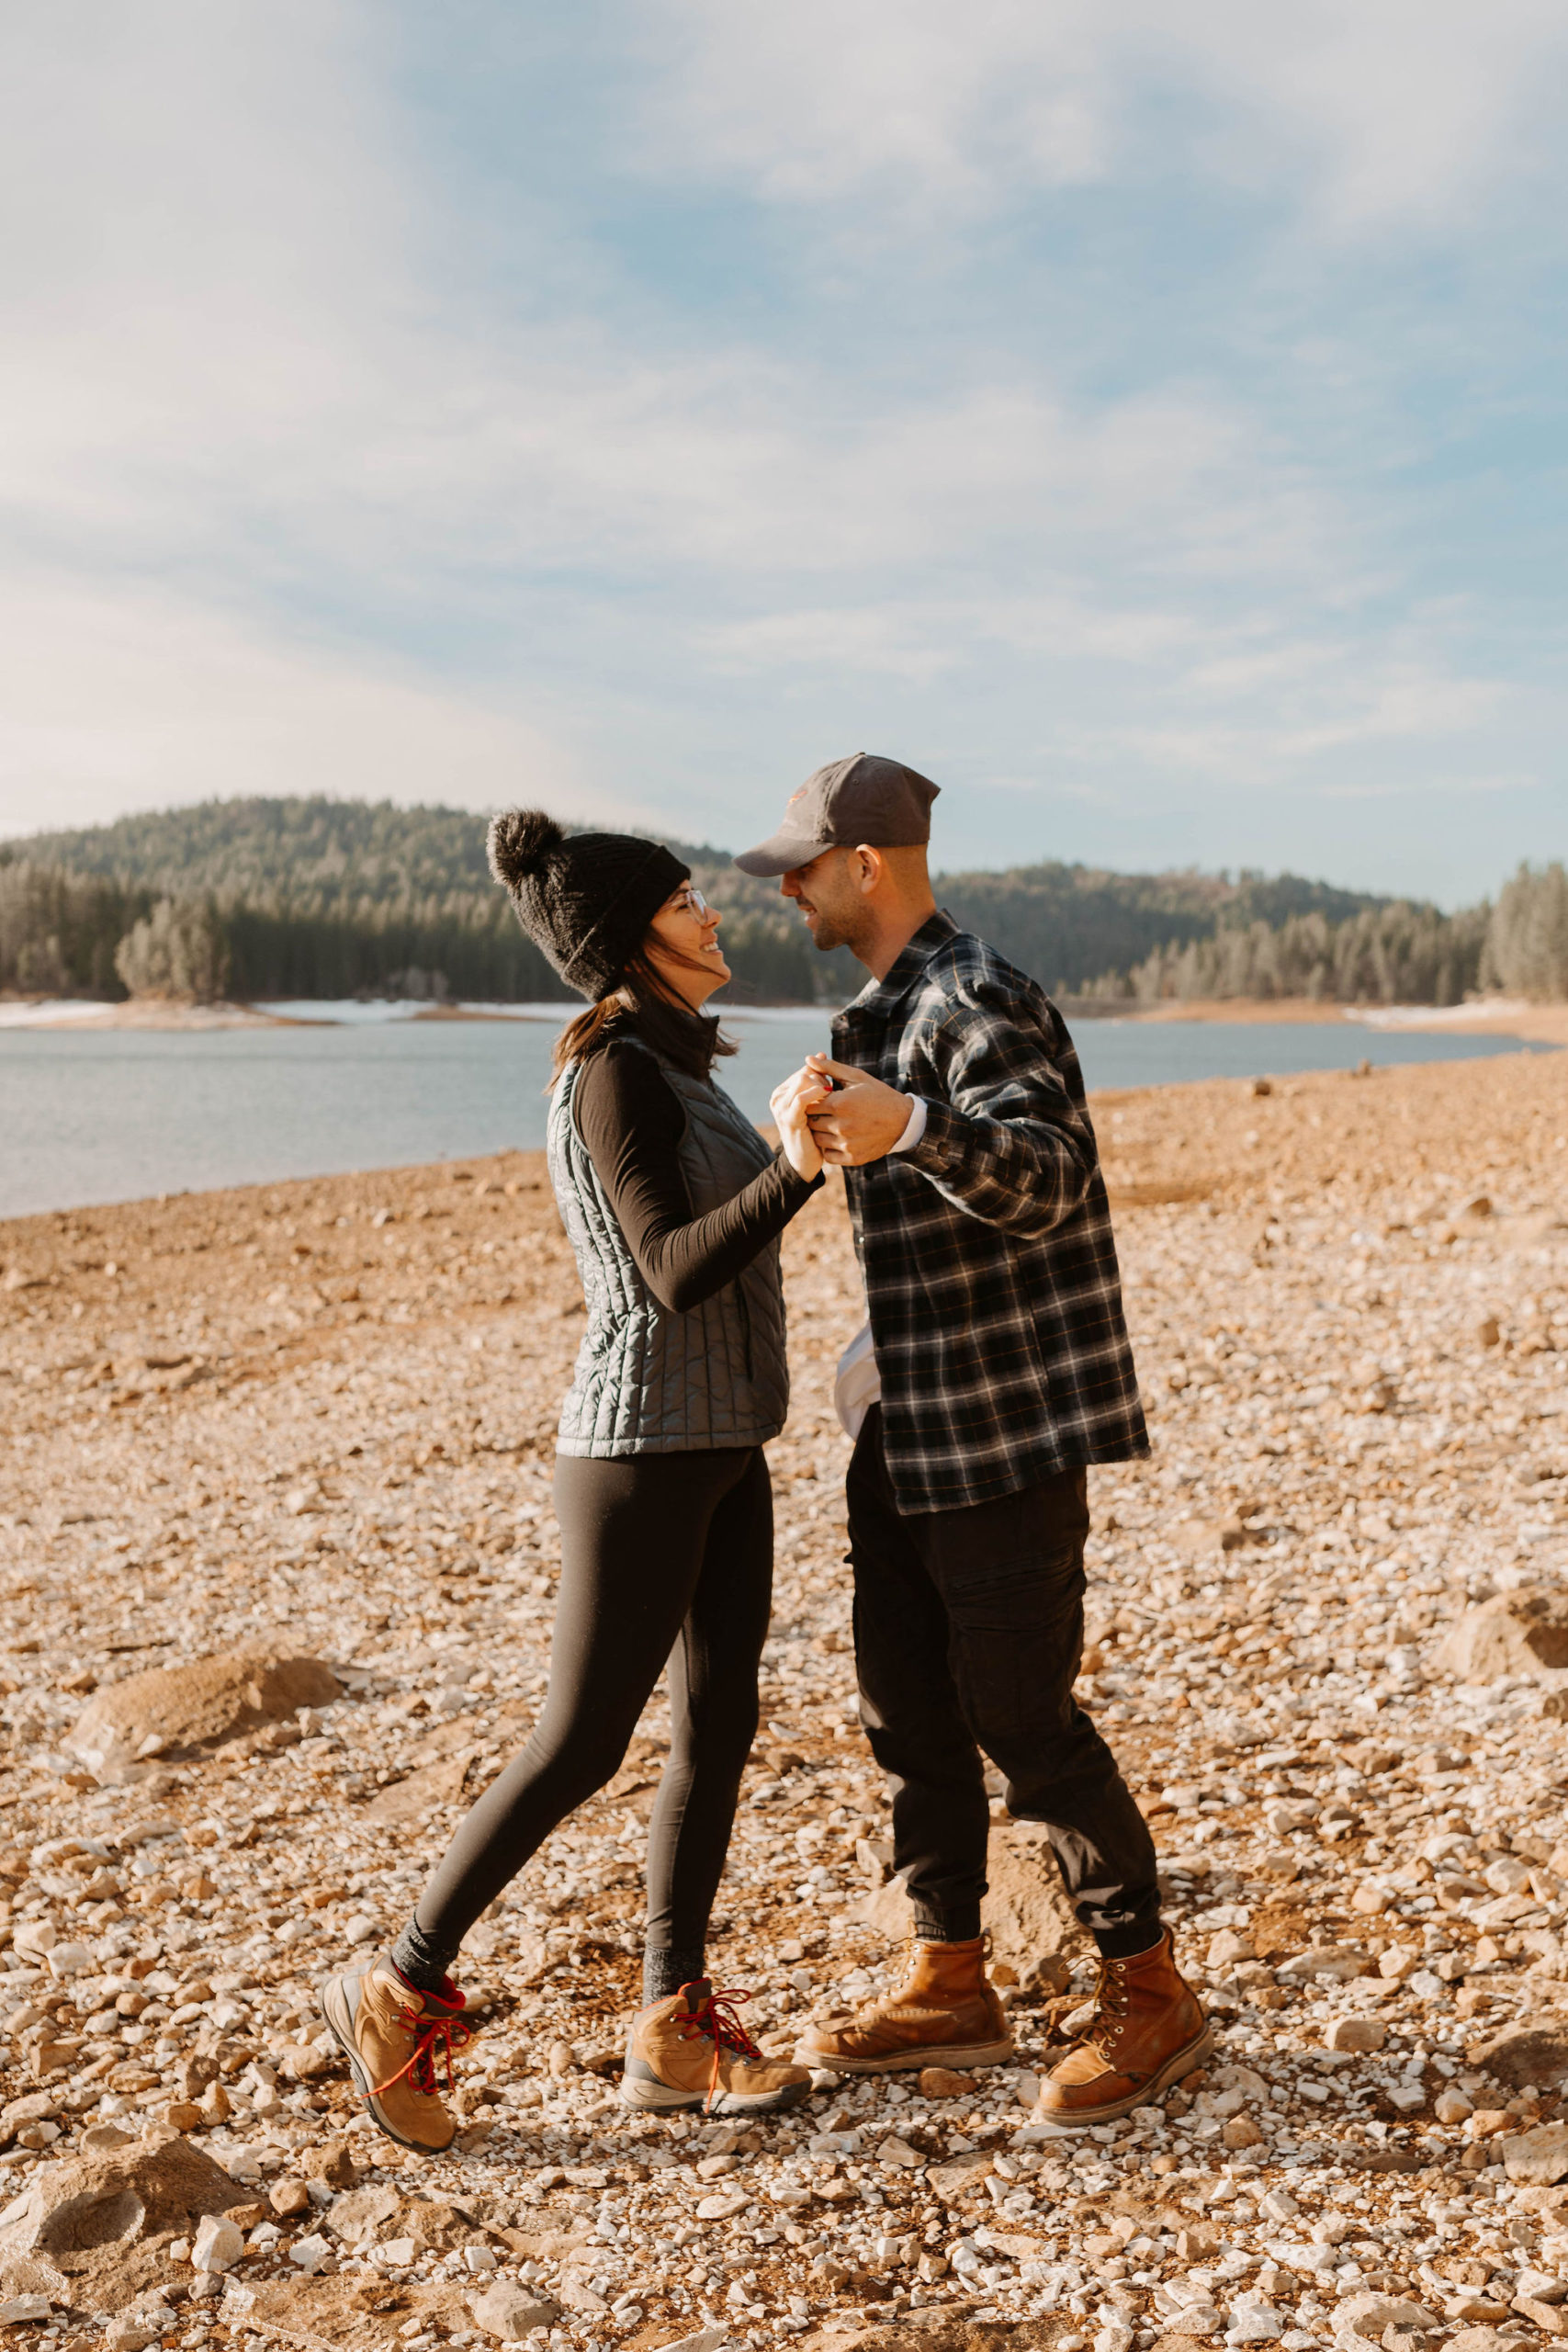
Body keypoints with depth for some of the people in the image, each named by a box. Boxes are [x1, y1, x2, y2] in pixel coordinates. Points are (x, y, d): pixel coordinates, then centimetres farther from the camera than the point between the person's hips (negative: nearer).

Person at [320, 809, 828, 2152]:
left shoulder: (669, 1066, 13)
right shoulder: (614, 1073, -16)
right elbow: (673, 1274, -24)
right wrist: (793, 1171, -37)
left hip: (720, 1448, 9)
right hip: (640, 1449, -9)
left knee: (721, 1729, 9)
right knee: (580, 1748, -2)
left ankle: (674, 2031, 18)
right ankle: (400, 1993, 14)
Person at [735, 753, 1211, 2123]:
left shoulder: (977, 1001, -16)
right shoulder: (888, 1011, 16)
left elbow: (1045, 1175, -33)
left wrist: (913, 1129, -51)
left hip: (1010, 1433, -10)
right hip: (913, 1428, 10)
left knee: (1024, 1717, -3)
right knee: (908, 1707, 12)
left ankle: (1150, 1996, 13)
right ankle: (950, 1987, 25)